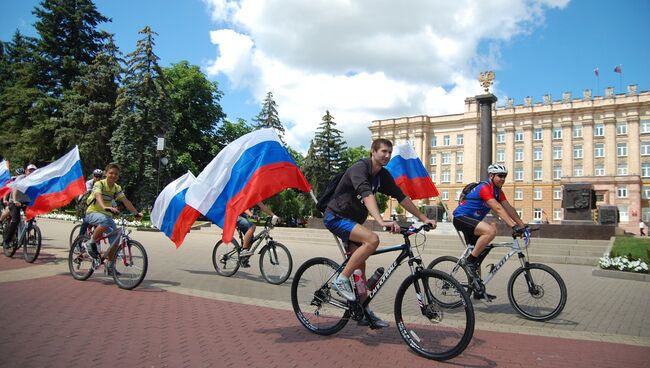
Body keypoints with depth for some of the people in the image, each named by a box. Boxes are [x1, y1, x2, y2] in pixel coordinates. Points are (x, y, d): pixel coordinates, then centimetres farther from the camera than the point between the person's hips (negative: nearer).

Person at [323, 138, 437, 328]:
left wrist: (424, 218, 2)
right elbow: (366, 195, -39)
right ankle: (341, 279, -19)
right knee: (372, 239, -29)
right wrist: (381, 221, -53)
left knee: (360, 266, 6)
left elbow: (401, 197, 6)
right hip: (336, 217, -8)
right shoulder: (359, 168, -22)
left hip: (351, 220, 8)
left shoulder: (383, 175, 4)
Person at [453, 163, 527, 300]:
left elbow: (509, 209, 5)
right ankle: (470, 261, -20)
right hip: (461, 218, -10)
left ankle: (477, 290, 20)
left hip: (471, 221, 10)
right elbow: (498, 209, -30)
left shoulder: (498, 191, 9)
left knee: (477, 257, 11)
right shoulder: (485, 188, -20)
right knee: (490, 231, -33)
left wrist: (523, 226, -3)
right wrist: (513, 226, -36)